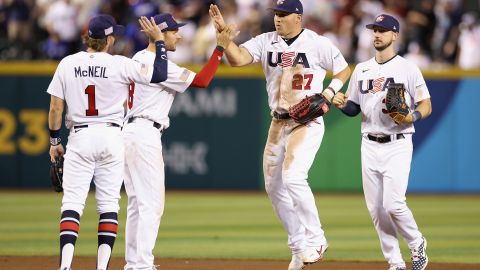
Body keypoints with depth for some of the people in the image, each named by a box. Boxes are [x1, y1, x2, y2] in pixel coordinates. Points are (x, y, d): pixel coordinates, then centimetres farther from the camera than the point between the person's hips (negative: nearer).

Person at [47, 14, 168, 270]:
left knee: (72, 202, -2)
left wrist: (54, 141, 13)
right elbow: (159, 75, -4)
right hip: (111, 137, -1)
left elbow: (55, 108, 2)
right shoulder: (119, 65, -8)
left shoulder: (67, 64, -1)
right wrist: (159, 41, 6)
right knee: (109, 203, 6)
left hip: (79, 136, 1)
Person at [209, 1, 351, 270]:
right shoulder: (266, 42, 2)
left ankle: (316, 240, -9)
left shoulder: (318, 44, -8)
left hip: (307, 123, -6)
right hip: (278, 123, 6)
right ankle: (299, 247, 20)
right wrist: (223, 32, -26)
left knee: (293, 177, -23)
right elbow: (237, 58, -12)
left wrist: (329, 92, -13)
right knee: (274, 186, 7)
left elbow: (344, 70, 3)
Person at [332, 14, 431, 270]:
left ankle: (417, 244, 12)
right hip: (370, 145, 5)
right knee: (376, 208, 3)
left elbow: (426, 105, -3)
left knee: (393, 204, -15)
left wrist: (411, 117, -23)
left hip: (397, 145, -5)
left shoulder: (407, 69, -3)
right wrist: (342, 104, -6)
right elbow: (354, 108, 17)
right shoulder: (361, 69, 12)